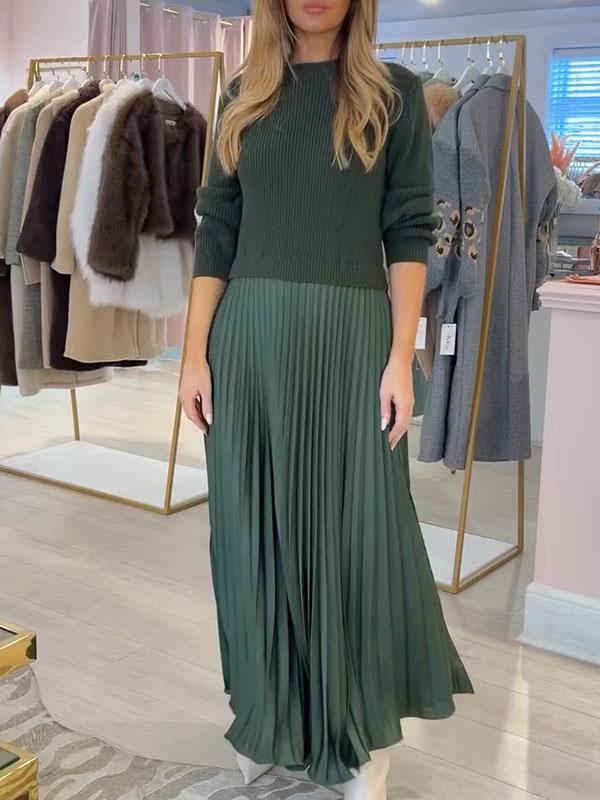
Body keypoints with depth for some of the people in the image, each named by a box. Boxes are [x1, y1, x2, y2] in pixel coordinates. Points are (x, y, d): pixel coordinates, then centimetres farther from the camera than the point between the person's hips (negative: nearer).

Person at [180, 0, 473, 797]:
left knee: (354, 529, 4)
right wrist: (196, 353, 2)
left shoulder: (394, 94, 4)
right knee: (255, 528, 9)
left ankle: (363, 731, 23)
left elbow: (409, 233, -1)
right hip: (249, 339, 3)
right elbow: (216, 233, 8)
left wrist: (401, 357, -9)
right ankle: (269, 716, 29)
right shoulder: (243, 98, 11)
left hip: (351, 335, -3)